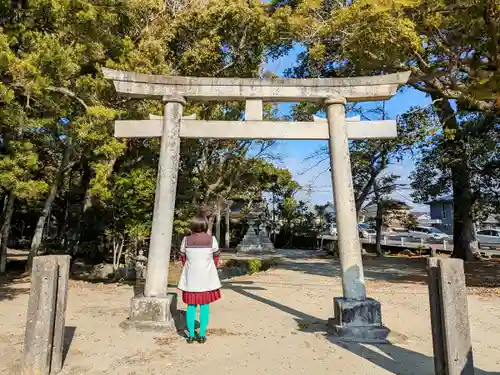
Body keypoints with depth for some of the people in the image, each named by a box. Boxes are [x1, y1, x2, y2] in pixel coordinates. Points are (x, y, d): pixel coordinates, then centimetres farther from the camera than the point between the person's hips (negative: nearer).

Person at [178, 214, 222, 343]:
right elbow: (216, 258, 0)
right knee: (205, 306, 8)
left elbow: (183, 258, 3)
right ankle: (202, 335, 12)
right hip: (207, 277, -1)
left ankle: (191, 335, 15)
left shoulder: (186, 240, -6)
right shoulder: (211, 240, -9)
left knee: (191, 306, 11)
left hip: (190, 277, 1)